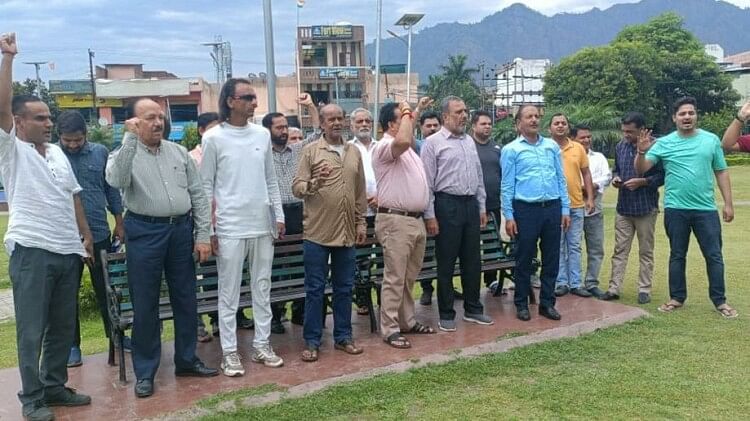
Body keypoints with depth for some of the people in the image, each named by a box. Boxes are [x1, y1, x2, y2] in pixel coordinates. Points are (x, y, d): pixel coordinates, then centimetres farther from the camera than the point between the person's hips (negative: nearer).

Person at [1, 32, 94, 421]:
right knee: (32, 330, 2)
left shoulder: (58, 153, 15)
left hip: (68, 252, 6)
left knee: (63, 326, 13)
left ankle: (55, 387, 26)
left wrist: (87, 236, 15)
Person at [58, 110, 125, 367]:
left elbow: (111, 188, 9)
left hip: (99, 233, 2)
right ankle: (72, 344, 22)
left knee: (106, 289, 12)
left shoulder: (100, 153, 3)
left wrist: (119, 223, 8)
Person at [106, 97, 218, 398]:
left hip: (181, 229, 4)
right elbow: (116, 181, -23)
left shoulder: (179, 152, 9)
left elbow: (198, 195, 8)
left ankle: (186, 360, 27)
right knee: (145, 303, 4)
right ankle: (145, 371, 16)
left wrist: (202, 235, 2)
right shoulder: (124, 154, 0)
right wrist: (130, 138, -24)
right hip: (145, 232, -3)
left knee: (185, 298, 11)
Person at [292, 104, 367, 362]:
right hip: (317, 232, -4)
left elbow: (361, 192, 14)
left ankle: (343, 336, 24)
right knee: (315, 289, 3)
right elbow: (297, 188, -7)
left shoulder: (354, 152, 11)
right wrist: (315, 182, -26)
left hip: (346, 232, 4)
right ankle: (312, 341, 12)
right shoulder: (310, 150, -2)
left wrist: (361, 222, 11)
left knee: (344, 288, 12)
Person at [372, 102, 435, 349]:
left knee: (409, 277, 17)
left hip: (416, 219, 10)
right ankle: (390, 329, 2)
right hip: (396, 221, -9)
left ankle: (407, 321, 28)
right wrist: (406, 115, -18)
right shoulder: (383, 147, -12)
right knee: (395, 278, -5)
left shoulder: (408, 150, 18)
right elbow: (403, 141, -31)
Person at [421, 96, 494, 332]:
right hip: (447, 204, -6)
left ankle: (473, 310, 25)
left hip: (471, 204, 6)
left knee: (472, 260, 12)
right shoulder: (433, 142, -6)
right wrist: (430, 216, -12)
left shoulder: (469, 141, 13)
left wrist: (482, 208, 15)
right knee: (446, 263, 2)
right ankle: (446, 314, 13)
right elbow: (427, 182, -8)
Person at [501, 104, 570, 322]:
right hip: (526, 209, -3)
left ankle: (547, 303, 20)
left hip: (552, 207, 4)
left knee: (551, 259, 8)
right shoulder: (511, 150, 0)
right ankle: (522, 304, 17)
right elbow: (507, 185, -3)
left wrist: (565, 209, 7)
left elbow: (561, 179, 12)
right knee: (524, 259, 5)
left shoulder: (552, 146, 11)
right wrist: (508, 216, -8)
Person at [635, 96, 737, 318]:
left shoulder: (711, 140, 3)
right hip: (675, 209, 0)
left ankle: (719, 300, 16)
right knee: (677, 256, 11)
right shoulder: (664, 143, 0)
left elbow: (721, 173, 7)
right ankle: (677, 298, 22)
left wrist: (728, 203, 4)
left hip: (706, 209, 0)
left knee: (714, 256, 5)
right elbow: (641, 170, -4)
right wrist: (641, 152, -24)